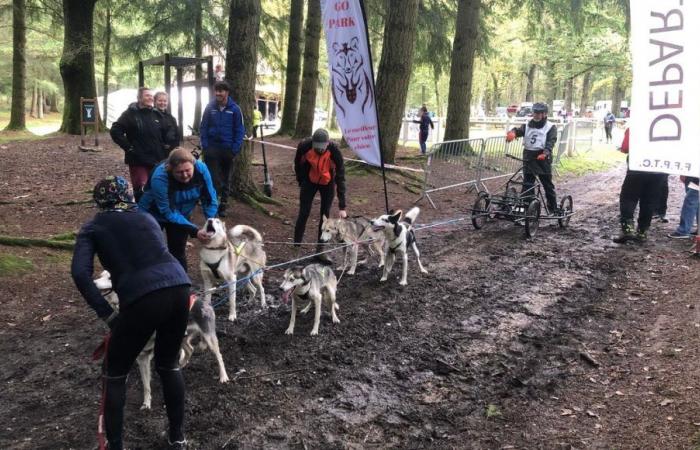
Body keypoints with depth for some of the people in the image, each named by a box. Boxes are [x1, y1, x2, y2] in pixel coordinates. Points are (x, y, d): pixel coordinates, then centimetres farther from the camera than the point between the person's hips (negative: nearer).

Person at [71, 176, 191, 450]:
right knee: (169, 365, 27)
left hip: (142, 298, -4)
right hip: (179, 288, 4)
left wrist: (107, 314, 2)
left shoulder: (93, 228, 15)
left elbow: (80, 274, 0)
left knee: (114, 373, 19)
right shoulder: (145, 217, 25)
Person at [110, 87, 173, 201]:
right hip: (139, 161, -5)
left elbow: (166, 133, 26)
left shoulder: (157, 114, 13)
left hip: (157, 161, 5)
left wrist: (163, 148, 14)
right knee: (141, 192, -8)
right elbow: (115, 131, -8)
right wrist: (128, 147, -12)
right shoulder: (130, 114, -3)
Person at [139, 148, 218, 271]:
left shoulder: (201, 169, -28)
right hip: (154, 214, -3)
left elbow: (209, 199, -15)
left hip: (181, 213, 3)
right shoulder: (159, 178, -38)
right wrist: (194, 231, -38)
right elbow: (168, 213, -32)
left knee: (178, 251, 2)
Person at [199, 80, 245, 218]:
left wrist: (235, 148, -11)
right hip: (212, 148, 0)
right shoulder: (210, 107, 0)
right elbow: (203, 127, 3)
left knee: (225, 179, 12)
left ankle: (222, 206, 24)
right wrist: (205, 145, -7)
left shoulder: (234, 109, -4)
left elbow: (240, 130, -3)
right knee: (213, 178, -4)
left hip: (228, 149, 0)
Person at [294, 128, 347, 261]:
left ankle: (320, 249, 9)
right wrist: (301, 182, 5)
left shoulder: (334, 151, -32)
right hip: (309, 181, 1)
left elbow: (340, 178, -29)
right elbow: (298, 164, -6)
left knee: (325, 215, -1)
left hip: (327, 184, 0)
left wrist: (342, 207, -31)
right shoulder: (304, 146, -28)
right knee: (304, 213, -3)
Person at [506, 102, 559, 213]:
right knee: (527, 184, 2)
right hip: (528, 157, 3)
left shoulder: (550, 127, 0)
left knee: (548, 184, 6)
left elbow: (551, 142, -13)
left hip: (542, 158, -3)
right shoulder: (527, 125, 11)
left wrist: (545, 153, -31)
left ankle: (553, 208, 17)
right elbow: (519, 130, -7)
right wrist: (513, 132, -33)